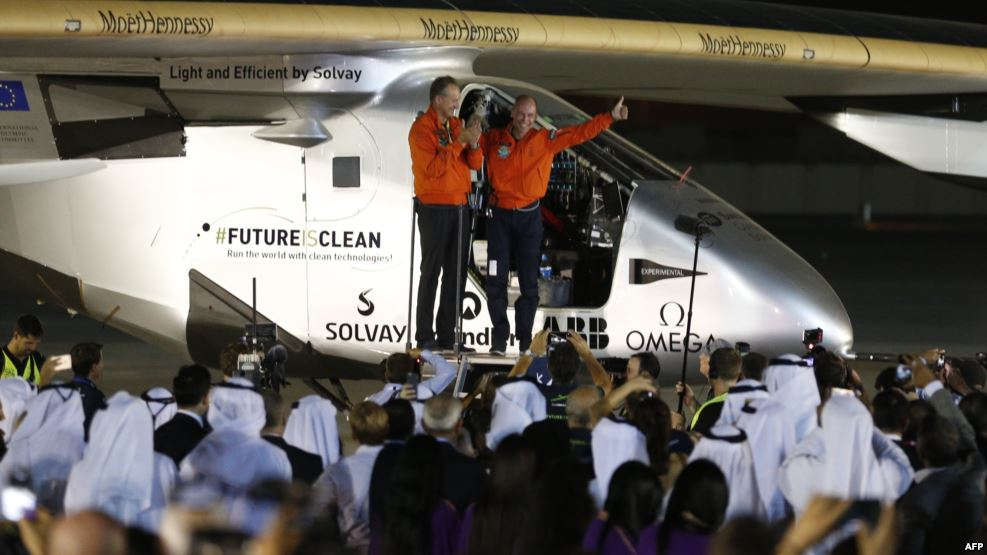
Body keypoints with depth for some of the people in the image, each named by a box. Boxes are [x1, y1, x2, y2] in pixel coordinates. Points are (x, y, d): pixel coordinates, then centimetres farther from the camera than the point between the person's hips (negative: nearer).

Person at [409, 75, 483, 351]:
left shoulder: (455, 125, 12)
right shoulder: (421, 129, -9)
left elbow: (475, 164, 9)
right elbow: (432, 168, -20)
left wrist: (473, 144, -11)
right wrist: (459, 142, -19)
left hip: (459, 208, 7)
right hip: (434, 210, -7)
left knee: (457, 273, 7)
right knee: (431, 272, -4)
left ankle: (447, 335, 13)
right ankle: (425, 337, 0)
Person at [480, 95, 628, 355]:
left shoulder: (546, 140, 2)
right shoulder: (494, 139, 2)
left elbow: (581, 132, 1)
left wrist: (611, 117, -6)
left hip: (529, 217, 0)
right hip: (500, 216, 0)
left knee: (529, 282, 3)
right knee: (496, 280, -2)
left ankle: (525, 341, 11)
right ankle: (499, 338, 6)